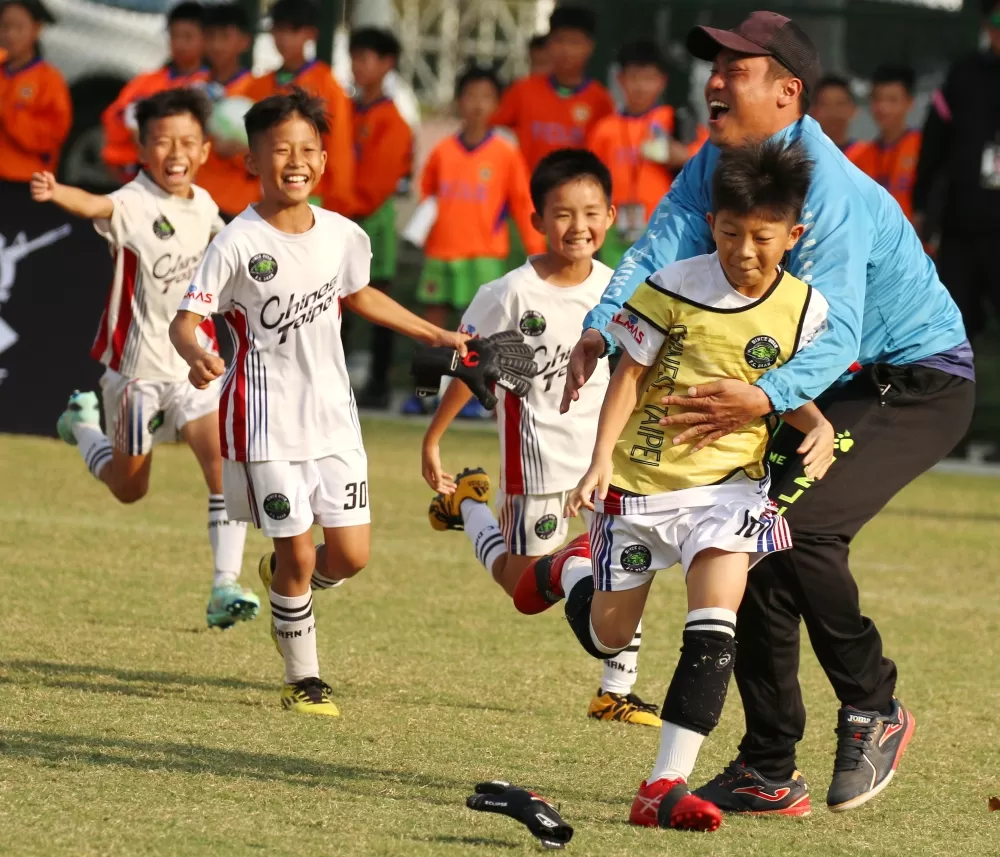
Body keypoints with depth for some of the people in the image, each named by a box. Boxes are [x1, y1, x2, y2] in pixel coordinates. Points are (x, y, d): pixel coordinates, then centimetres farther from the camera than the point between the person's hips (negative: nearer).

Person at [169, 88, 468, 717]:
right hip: (267, 422, -5)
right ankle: (302, 679, 17)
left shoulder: (343, 236, 1)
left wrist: (435, 335, 26)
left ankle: (286, 575, 36)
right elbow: (187, 320, -19)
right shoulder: (238, 245, -15)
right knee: (298, 557, -2)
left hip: (333, 416, 5)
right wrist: (196, 355, -42)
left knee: (351, 555, 2)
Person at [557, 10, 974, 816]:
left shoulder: (828, 190, -28)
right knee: (754, 541, 4)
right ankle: (768, 772, 13)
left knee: (794, 524, -27)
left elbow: (832, 333, -36)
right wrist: (599, 329, -34)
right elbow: (660, 251, -15)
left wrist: (764, 397, -55)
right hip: (833, 387, 9)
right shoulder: (717, 164, -2)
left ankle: (873, 709, -8)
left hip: (918, 385, -9)